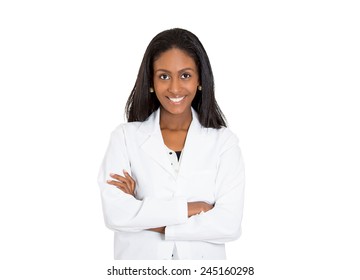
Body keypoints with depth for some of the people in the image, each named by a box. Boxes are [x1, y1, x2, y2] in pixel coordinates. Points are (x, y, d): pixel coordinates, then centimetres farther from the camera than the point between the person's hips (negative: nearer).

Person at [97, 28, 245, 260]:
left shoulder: (224, 141, -8)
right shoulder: (125, 136, -8)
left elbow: (230, 224, -17)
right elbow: (115, 214, -18)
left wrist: (144, 216, -17)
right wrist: (190, 207, -19)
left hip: (203, 257, 0)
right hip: (138, 256, 0)